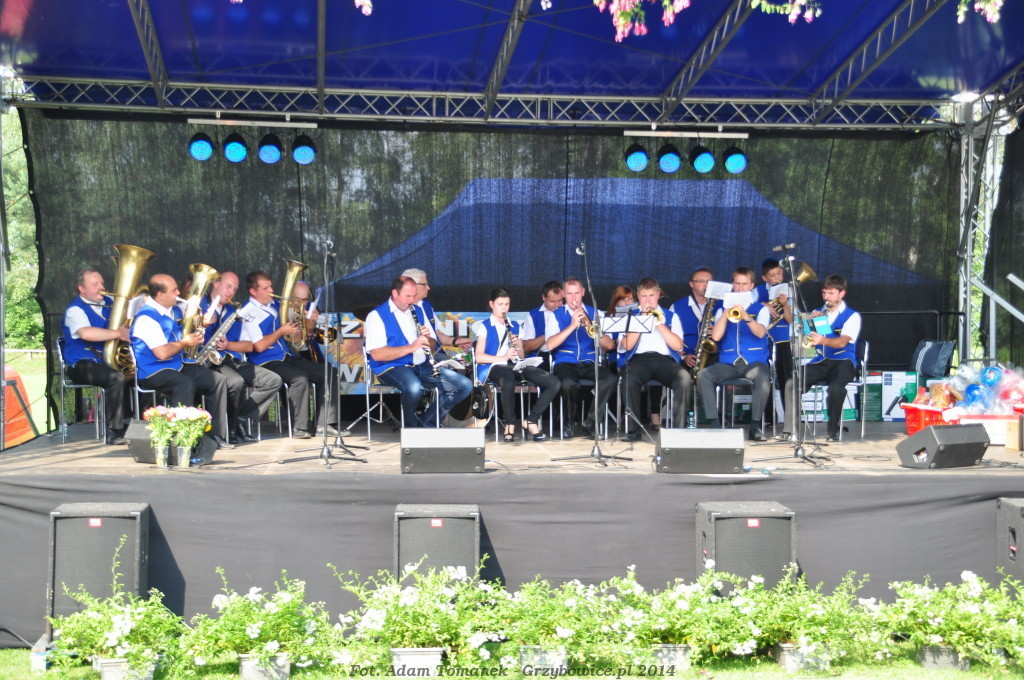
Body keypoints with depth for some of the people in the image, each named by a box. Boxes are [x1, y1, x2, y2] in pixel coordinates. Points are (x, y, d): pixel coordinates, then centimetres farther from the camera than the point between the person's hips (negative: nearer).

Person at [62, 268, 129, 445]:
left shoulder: (109, 302, 14)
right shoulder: (75, 309, -8)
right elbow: (86, 333, -29)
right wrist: (118, 333, -26)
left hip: (109, 361, 7)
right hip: (83, 365, -7)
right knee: (116, 378, -33)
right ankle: (114, 432, -25)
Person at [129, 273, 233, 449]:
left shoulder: (174, 311, 12)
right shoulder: (146, 317, -16)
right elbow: (162, 353, -23)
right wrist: (184, 343, -9)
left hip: (178, 366, 9)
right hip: (152, 371, -9)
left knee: (218, 380, -4)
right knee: (185, 383, -37)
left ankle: (217, 435, -2)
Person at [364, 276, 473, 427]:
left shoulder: (418, 311, 16)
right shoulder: (377, 316, -5)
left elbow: (432, 345, 19)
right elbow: (376, 354, -17)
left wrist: (428, 339, -6)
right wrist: (411, 347, -24)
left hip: (423, 366, 7)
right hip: (393, 367, -7)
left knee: (465, 385, -9)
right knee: (414, 387, -40)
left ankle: (425, 421, 0)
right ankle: (411, 426, -9)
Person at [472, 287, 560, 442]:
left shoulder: (514, 326, 24)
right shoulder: (484, 326, 9)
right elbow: (479, 357, -3)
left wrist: (517, 344, -1)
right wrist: (503, 357, -15)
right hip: (495, 366, -5)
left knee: (554, 383, -18)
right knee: (508, 382, -43)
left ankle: (531, 420, -8)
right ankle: (509, 423, -19)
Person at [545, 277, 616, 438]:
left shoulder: (593, 313, 13)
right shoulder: (556, 315, 9)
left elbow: (609, 345, 2)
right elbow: (550, 345, -9)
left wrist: (590, 326, -13)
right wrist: (572, 325, -16)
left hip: (590, 363, 2)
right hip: (565, 363, -2)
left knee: (610, 378, -30)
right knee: (568, 383, -36)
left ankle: (590, 423, -15)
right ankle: (569, 422, -6)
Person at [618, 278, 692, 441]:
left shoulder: (670, 316, 20)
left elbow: (678, 346, 5)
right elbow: (626, 346, 3)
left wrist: (659, 323, -1)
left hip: (665, 359, 1)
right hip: (639, 359, -1)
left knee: (685, 379, -32)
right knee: (630, 379, -36)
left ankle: (680, 427, -23)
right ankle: (633, 429, -23)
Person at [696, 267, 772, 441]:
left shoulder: (761, 309, 11)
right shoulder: (723, 310, 16)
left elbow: (760, 333, -11)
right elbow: (716, 336, -1)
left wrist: (746, 316, -28)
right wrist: (726, 312, -8)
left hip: (754, 362, -2)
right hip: (728, 363, 2)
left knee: (763, 378, -36)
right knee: (703, 375, -26)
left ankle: (754, 425, -22)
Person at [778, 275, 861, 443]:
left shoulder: (852, 316, 2)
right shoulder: (818, 313, 18)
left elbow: (842, 342, -17)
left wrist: (822, 340, -37)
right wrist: (811, 321, -8)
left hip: (843, 361, -4)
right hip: (820, 361, 4)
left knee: (836, 387, -36)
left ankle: (834, 430, -13)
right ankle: (789, 430, -21)